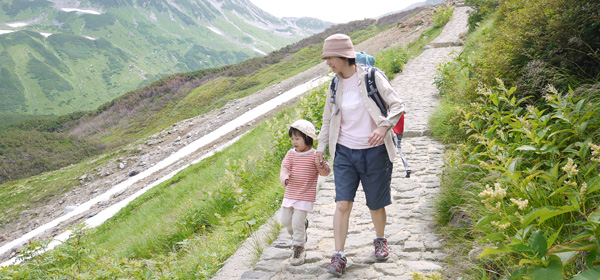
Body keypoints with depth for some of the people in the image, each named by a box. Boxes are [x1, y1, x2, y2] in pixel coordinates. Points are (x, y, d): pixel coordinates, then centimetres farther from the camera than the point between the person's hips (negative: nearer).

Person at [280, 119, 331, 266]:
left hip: (305, 197, -5)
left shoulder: (314, 155, -8)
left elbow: (326, 172, -9)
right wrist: (284, 178, -27)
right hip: (289, 194, 5)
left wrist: (320, 165, -31)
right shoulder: (291, 154, 3)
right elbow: (284, 168, -5)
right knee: (286, 221, 12)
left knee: (297, 223, -6)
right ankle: (302, 227, 42)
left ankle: (298, 249, 12)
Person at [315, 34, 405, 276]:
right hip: (344, 153, 3)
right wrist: (320, 148, 17)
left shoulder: (372, 77, -8)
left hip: (374, 152, -2)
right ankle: (338, 256, 1)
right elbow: (328, 119, 17)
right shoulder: (335, 85, 6)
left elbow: (397, 105, -7)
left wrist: (383, 127, -24)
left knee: (376, 204, 10)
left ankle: (380, 240, 37)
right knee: (342, 204, -7)